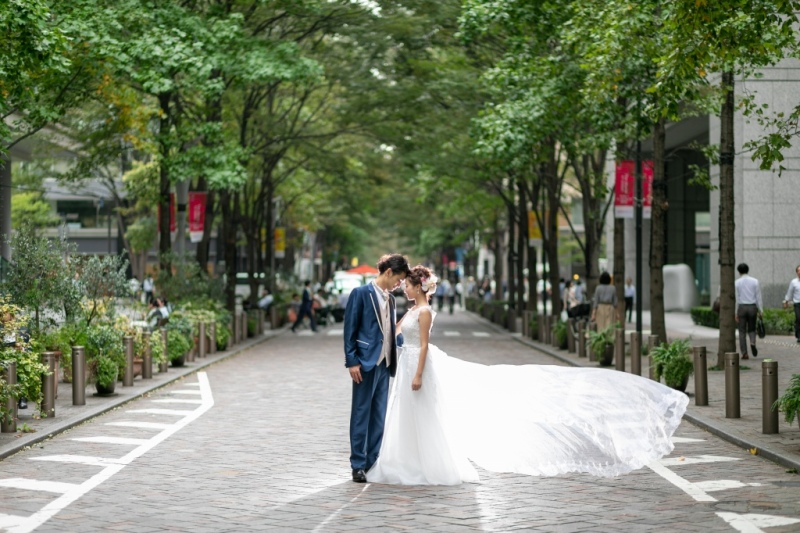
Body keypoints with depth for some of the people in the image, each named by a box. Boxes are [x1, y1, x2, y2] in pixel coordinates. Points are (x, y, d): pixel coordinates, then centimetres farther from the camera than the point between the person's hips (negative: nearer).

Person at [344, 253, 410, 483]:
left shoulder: (390, 299, 15)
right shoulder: (361, 293, -6)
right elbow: (350, 328, -9)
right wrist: (352, 361, -13)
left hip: (384, 364, 7)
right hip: (366, 363, -7)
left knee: (379, 416, 9)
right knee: (361, 415, -1)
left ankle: (373, 463, 16)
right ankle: (358, 465, 5)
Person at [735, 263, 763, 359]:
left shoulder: (737, 282, -3)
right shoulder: (755, 281, 1)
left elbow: (736, 298, -5)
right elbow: (758, 297, -1)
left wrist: (735, 313, -2)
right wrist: (760, 310, 3)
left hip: (742, 308, -1)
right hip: (752, 307, 1)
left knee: (742, 331, 6)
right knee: (752, 329, 17)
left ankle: (744, 353, 1)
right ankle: (753, 343, -14)